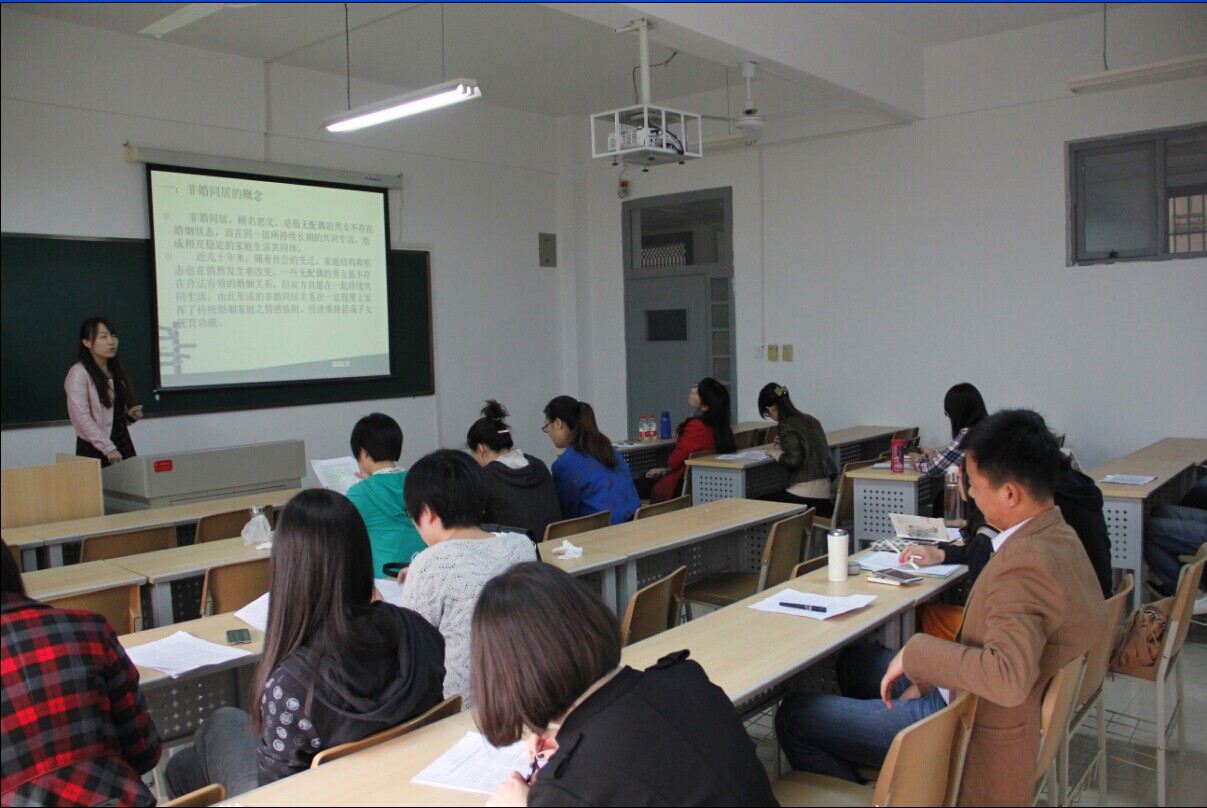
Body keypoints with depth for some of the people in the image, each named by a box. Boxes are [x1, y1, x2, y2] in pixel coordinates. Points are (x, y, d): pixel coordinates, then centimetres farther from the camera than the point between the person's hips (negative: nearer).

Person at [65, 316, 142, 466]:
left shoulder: (117, 371, 14)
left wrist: (130, 415, 3)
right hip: (94, 450, -5)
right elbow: (81, 417, -13)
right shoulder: (79, 373, -6)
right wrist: (108, 448, -17)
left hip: (122, 444, 6)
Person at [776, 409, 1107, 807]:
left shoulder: (1027, 563, -30)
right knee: (854, 662, 28)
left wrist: (916, 652, -28)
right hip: (966, 696, 10)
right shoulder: (1059, 537, 1)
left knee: (793, 716, -5)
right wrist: (929, 674, 4)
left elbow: (1009, 677, -41)